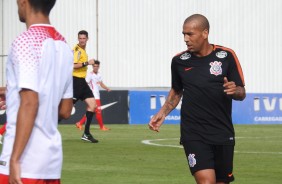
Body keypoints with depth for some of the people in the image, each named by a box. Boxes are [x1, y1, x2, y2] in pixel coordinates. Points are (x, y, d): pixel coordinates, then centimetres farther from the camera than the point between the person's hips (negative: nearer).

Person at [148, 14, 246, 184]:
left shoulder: (226, 56, -2)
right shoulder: (179, 61, 3)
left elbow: (242, 93, 1)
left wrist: (234, 90, -21)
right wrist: (162, 113, 6)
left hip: (223, 134, 1)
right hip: (193, 135, -1)